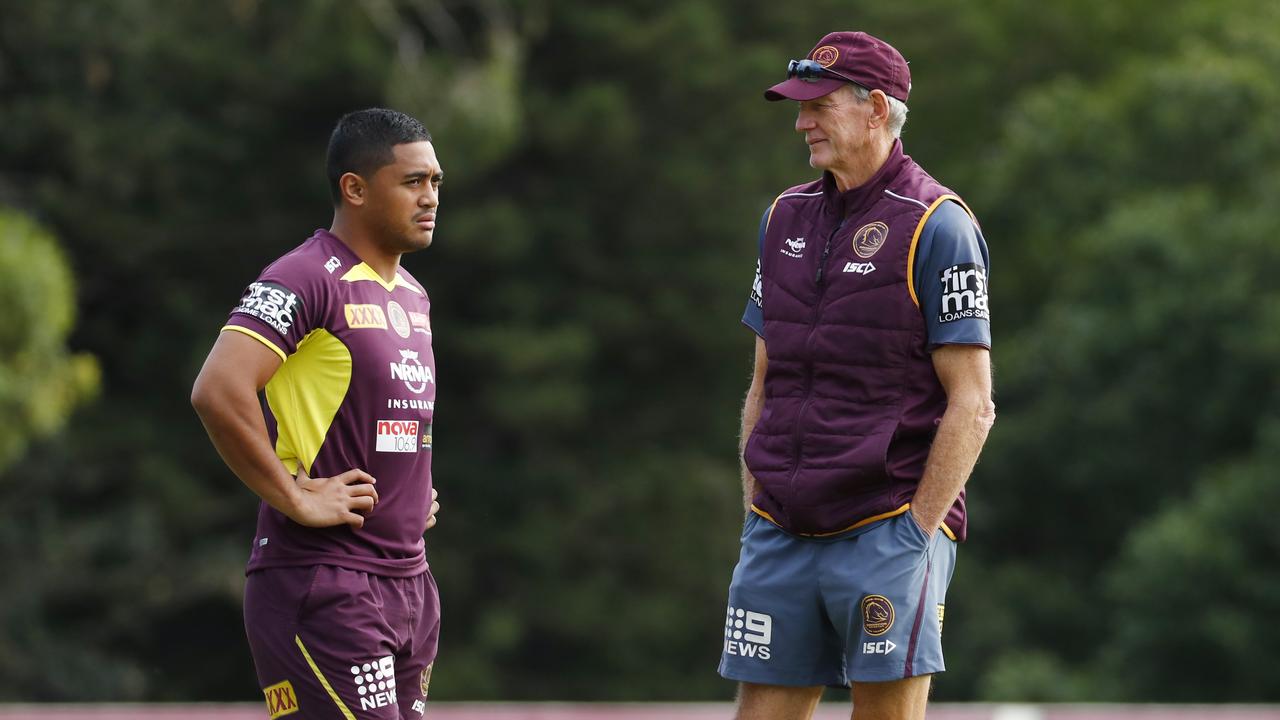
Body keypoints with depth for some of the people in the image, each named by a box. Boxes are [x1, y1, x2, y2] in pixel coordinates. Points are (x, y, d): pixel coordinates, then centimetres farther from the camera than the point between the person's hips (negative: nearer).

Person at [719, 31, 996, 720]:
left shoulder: (936, 226, -5)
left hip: (889, 527, -6)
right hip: (781, 531, 6)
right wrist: (756, 513, 11)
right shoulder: (786, 217, 14)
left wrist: (917, 533, -13)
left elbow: (971, 405, -9)